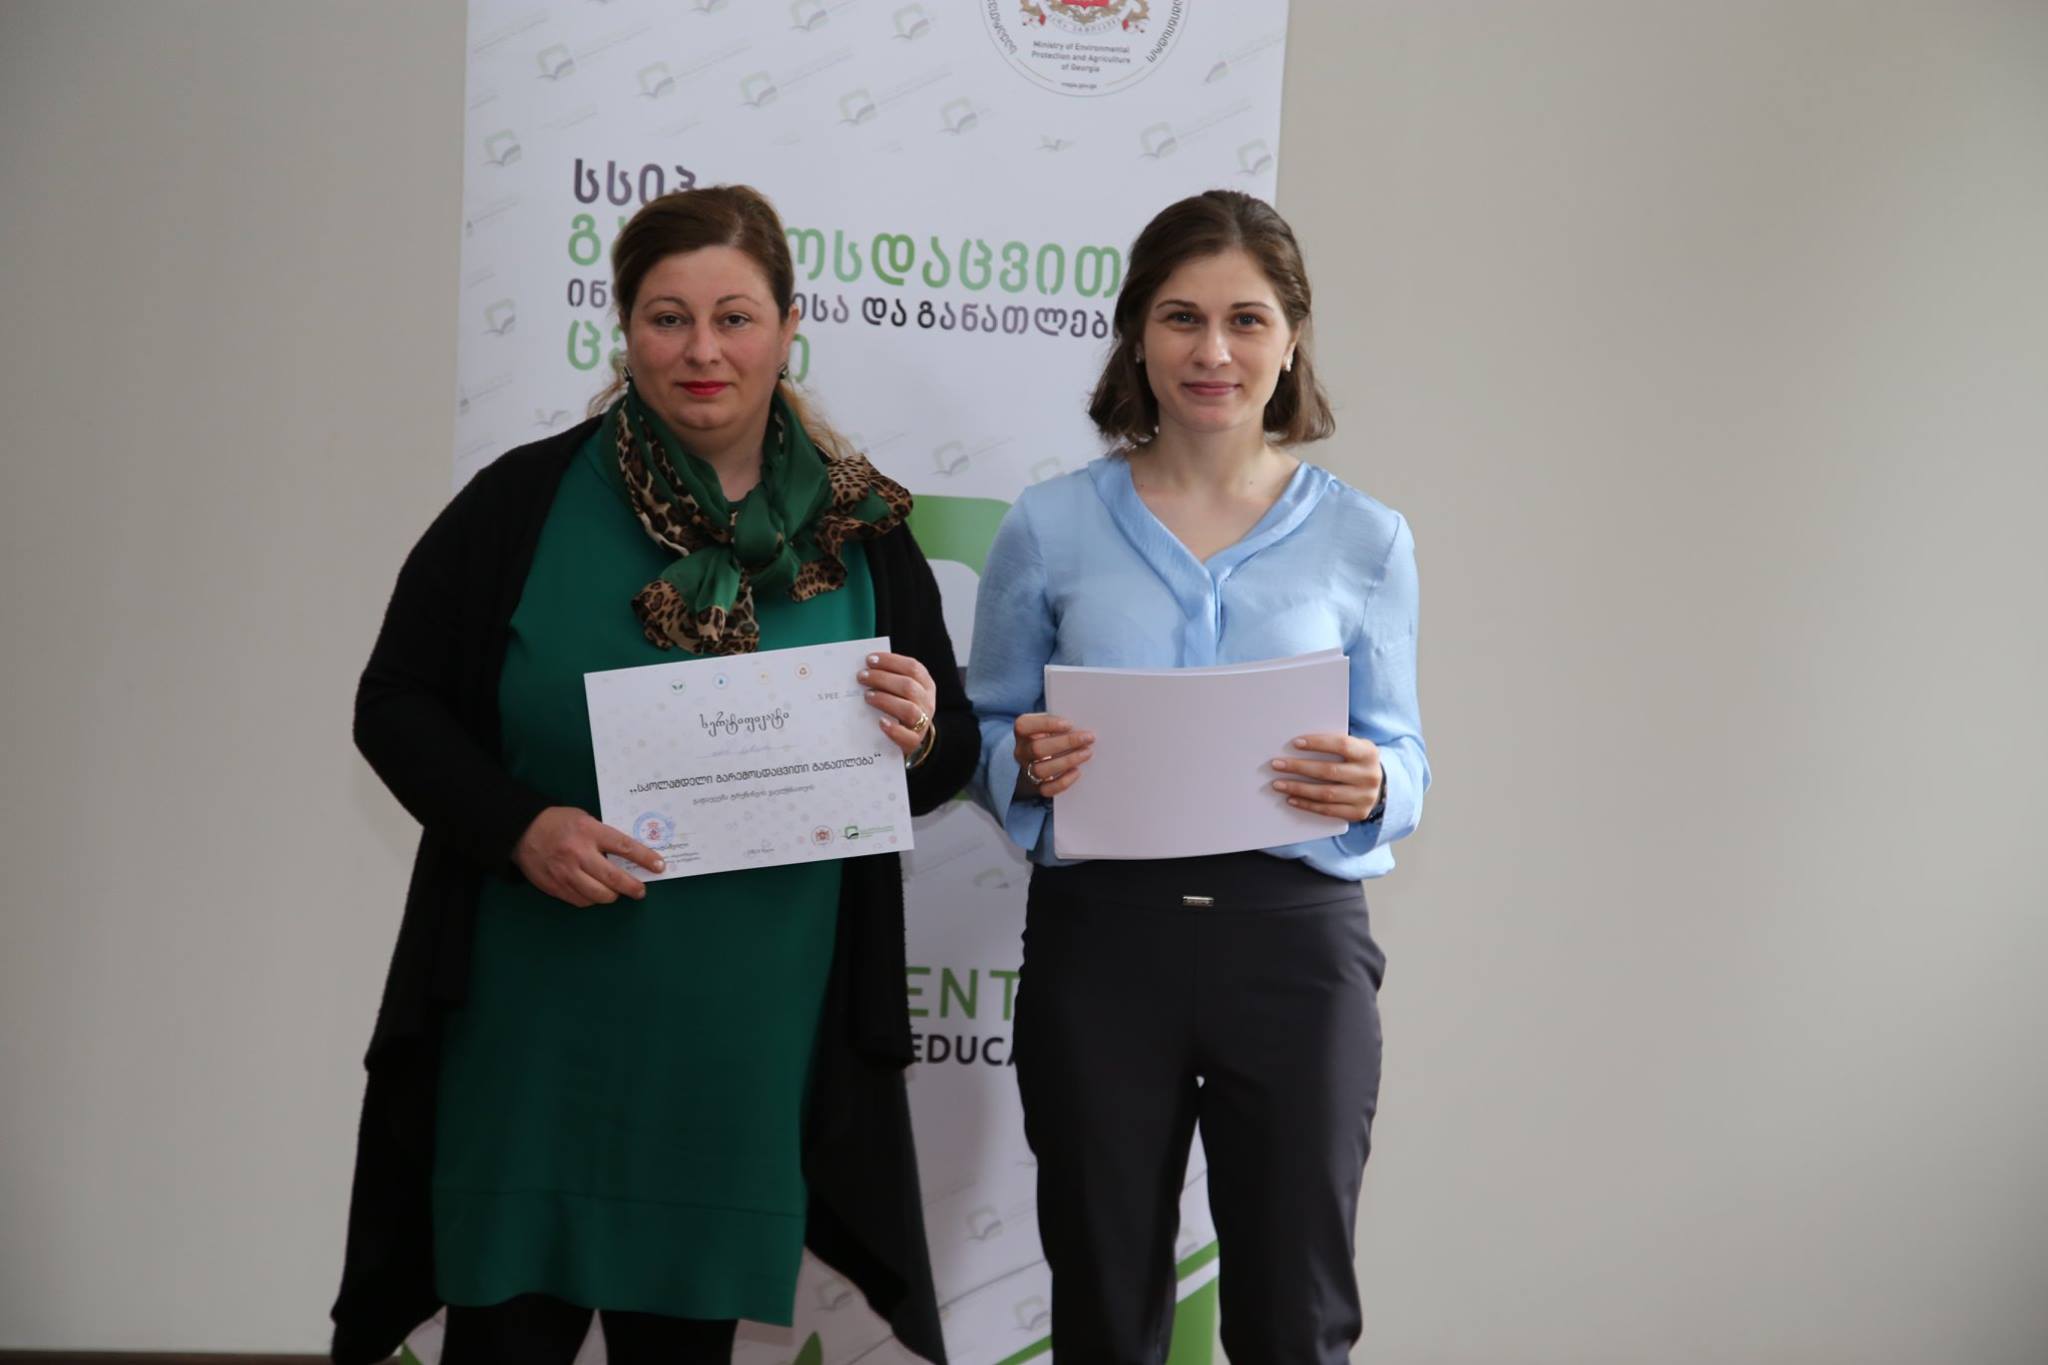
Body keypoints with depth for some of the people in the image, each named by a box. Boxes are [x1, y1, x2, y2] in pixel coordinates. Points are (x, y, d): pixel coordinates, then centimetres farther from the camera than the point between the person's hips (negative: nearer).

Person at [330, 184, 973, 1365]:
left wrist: (922, 736, -14)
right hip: (537, 1026, -2)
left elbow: (953, 753, 10)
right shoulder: (527, 501, -3)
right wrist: (519, 825, -17)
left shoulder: (860, 531, 3)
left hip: (749, 1038, 2)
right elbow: (396, 704, -1)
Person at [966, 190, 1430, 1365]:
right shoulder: (1051, 528, 3)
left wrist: (1371, 788, -15)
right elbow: (984, 741, 9)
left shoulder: (1366, 541, 4)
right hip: (1101, 938, 0)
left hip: (1296, 942, 0)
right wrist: (1027, 766, -13)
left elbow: (1405, 762, 7)